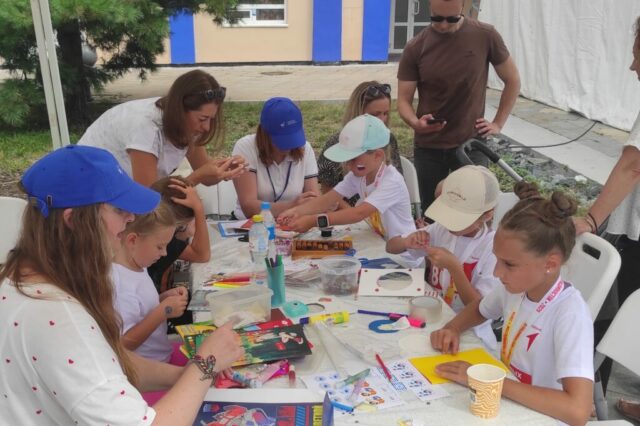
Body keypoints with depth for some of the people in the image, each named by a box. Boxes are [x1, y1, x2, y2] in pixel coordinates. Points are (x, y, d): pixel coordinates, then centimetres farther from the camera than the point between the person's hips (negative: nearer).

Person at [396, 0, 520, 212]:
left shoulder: (485, 36, -6)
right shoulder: (415, 48, -5)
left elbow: (512, 80, 6)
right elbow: (403, 99, -2)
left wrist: (498, 123, 1)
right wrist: (416, 123, -23)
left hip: (471, 144, -1)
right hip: (428, 147, 1)